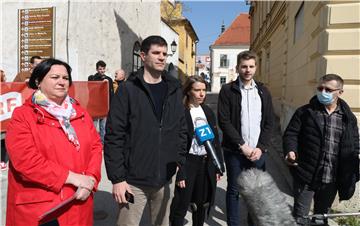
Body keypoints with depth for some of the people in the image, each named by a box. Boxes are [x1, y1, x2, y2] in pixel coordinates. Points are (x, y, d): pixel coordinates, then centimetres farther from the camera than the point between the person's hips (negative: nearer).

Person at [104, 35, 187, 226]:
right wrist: (117, 178, -12)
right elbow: (114, 137, -10)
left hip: (165, 179, 4)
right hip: (134, 180, -3)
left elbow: (181, 131, 10)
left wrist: (180, 163, 5)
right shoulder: (128, 90, -7)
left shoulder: (174, 89, 6)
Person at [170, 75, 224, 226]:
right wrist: (180, 173, -16)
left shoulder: (208, 111, 8)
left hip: (207, 164, 6)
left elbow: (216, 141, 11)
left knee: (201, 205, 19)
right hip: (188, 163, -5)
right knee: (180, 207, 2)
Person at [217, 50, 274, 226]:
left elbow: (269, 123, 5)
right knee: (234, 190, 9)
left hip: (257, 151, 3)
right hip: (234, 150, -3)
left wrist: (261, 147, -6)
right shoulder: (227, 90, -3)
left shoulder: (263, 91, 8)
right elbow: (224, 121, -10)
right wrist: (242, 145, -13)